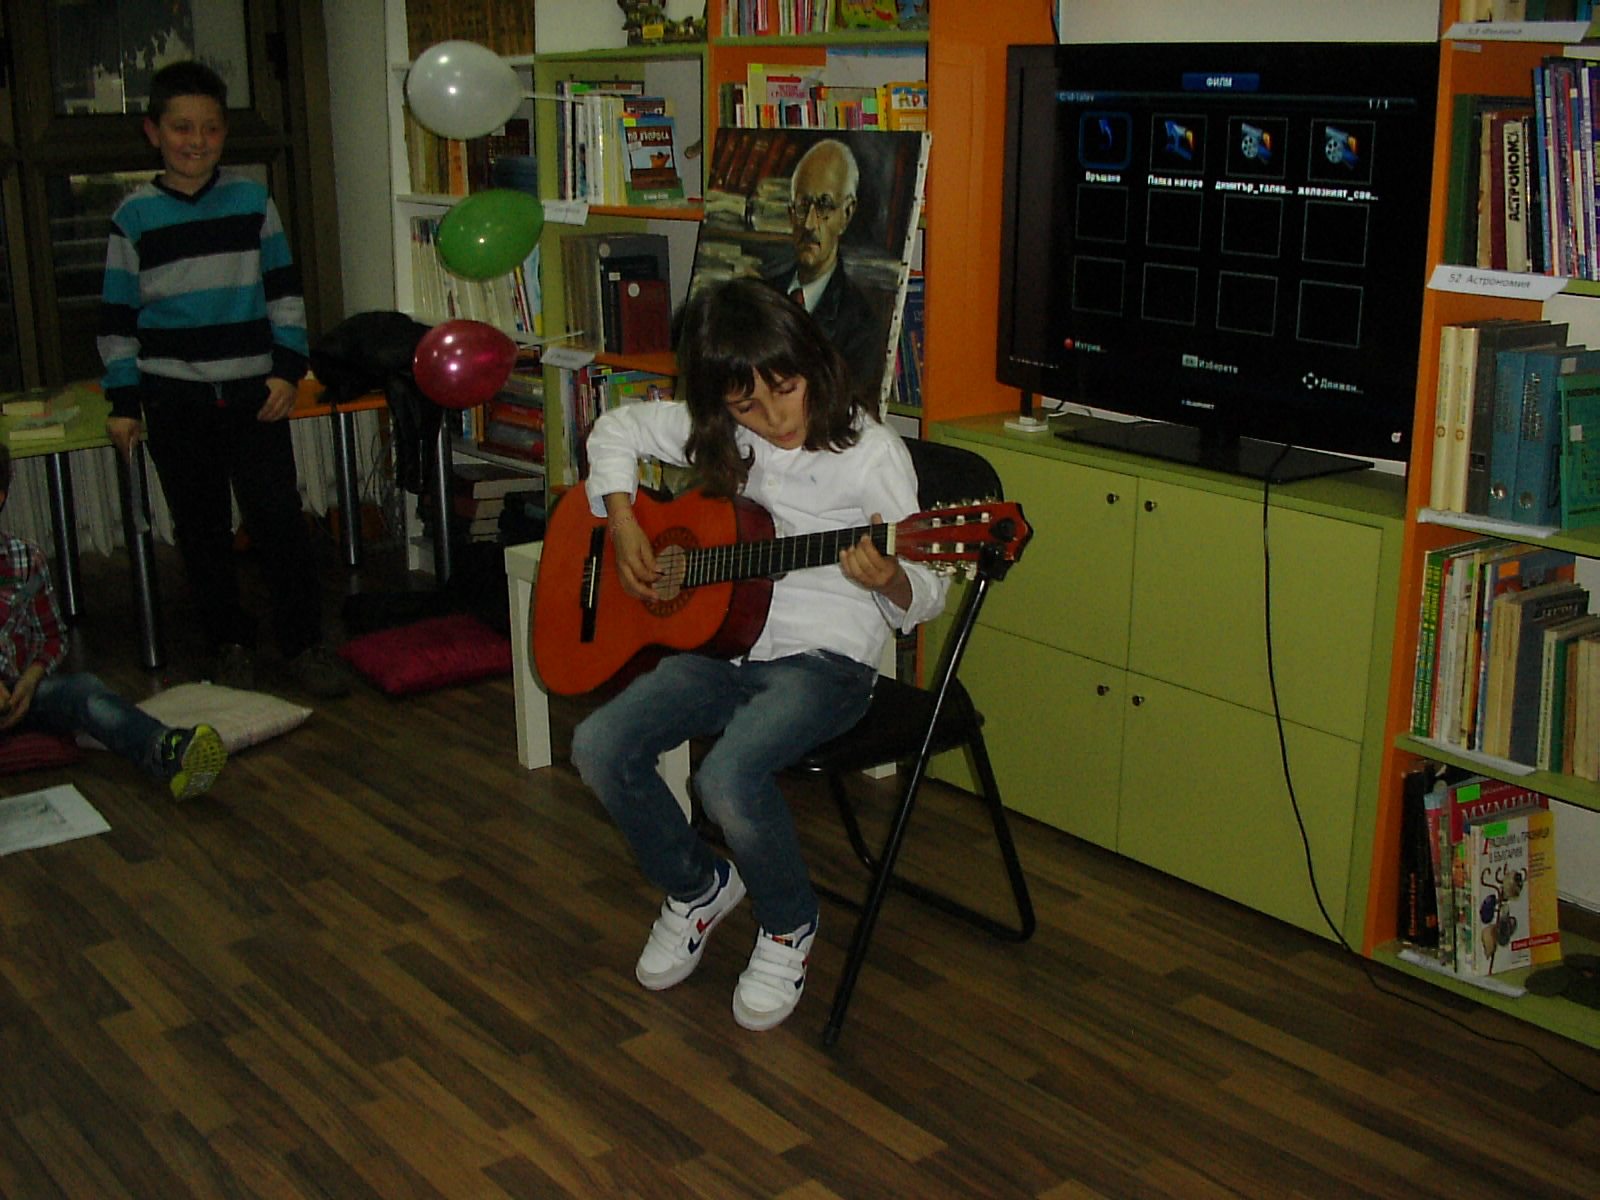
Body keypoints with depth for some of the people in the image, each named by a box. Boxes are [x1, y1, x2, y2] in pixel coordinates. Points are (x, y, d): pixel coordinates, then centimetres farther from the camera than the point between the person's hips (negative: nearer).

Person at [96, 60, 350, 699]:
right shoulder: (134, 216, 1)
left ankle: (303, 641, 9)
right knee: (202, 529, 7)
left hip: (253, 392, 0)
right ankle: (231, 645, 20)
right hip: (174, 400, 0)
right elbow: (117, 317, 4)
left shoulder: (252, 198, 4)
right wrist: (122, 401, 0)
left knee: (279, 519, -3)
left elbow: (284, 290, 8)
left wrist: (288, 369, -1)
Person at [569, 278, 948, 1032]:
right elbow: (616, 430, 21)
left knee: (728, 777, -33)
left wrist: (888, 580, -33)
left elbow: (923, 600, -9)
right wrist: (622, 526, 5)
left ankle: (788, 926, 1)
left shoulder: (869, 453, -11)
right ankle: (697, 888, 11)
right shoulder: (717, 434, 3)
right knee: (599, 746, -17)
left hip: (827, 657, -5)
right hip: (726, 643, 6)